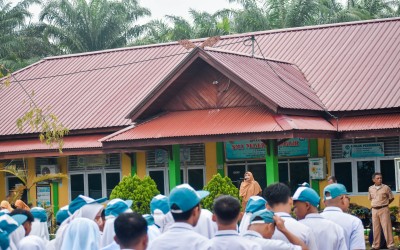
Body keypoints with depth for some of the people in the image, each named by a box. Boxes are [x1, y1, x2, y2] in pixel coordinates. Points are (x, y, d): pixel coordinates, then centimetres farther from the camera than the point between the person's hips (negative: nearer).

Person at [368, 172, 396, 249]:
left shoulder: (386, 188, -4)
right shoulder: (370, 189, 5)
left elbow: (391, 198, 5)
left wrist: (384, 204, 8)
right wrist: (376, 204, 12)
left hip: (384, 209, -3)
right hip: (374, 210, 3)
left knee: (387, 227, -6)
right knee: (375, 228, 7)